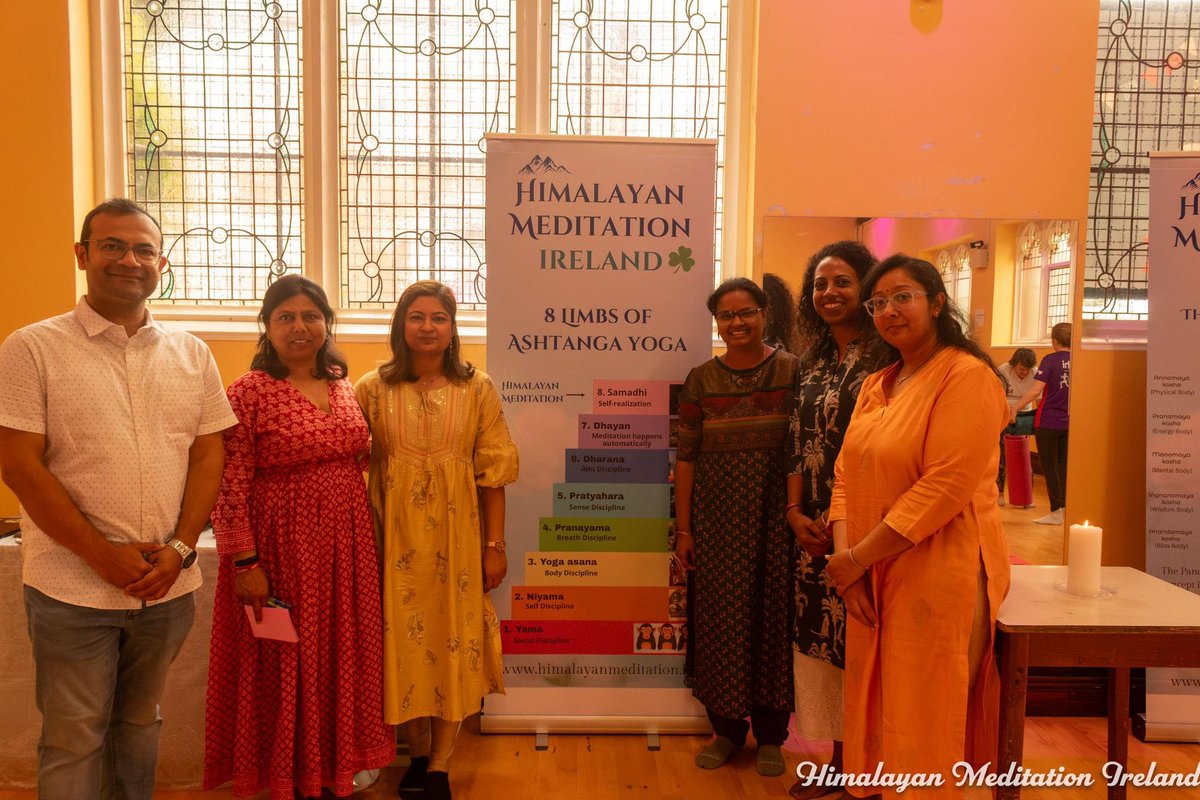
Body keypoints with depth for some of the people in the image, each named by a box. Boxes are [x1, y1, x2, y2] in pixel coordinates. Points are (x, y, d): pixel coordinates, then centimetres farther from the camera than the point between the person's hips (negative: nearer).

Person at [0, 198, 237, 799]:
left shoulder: (191, 354, 5)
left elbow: (208, 454, 4)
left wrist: (181, 547, -8)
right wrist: (104, 555, -14)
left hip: (170, 587, 3)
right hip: (72, 590, -3)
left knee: (140, 724, 19)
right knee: (73, 741, 10)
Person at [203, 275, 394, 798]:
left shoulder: (342, 387, 8)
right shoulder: (249, 391, -10)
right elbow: (231, 486, -13)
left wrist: (366, 537, 11)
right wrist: (245, 561, -16)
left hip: (346, 544, 6)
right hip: (281, 544, -5)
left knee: (340, 654, 15)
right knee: (285, 662, 7)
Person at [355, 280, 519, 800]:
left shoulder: (477, 390, -1)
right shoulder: (373, 389, 0)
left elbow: (492, 474, -1)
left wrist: (495, 546, -2)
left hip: (457, 537, 0)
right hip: (397, 537, 1)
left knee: (455, 640, 4)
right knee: (404, 640, 8)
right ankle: (419, 753, 28)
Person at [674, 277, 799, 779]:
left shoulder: (792, 371, -2)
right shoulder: (701, 380, 3)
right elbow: (686, 457, 3)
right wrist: (683, 528, 2)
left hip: (775, 518, -1)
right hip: (717, 519, 1)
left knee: (773, 616, 6)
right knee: (720, 619, 7)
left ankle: (770, 734, 25)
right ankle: (726, 728, 27)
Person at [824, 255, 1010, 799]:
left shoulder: (967, 376, -11)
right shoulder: (876, 385, 13)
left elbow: (946, 486, -20)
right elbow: (846, 475, 9)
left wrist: (857, 558, -17)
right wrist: (846, 559, -6)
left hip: (940, 576, -7)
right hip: (873, 579, 7)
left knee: (922, 719, 4)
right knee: (875, 709, 14)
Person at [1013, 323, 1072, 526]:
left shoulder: (1050, 360, -11)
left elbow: (1036, 390, -18)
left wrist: (1015, 408, -12)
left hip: (1048, 423, -5)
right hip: (1070, 423, 5)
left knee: (1050, 467, 4)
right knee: (1064, 467, 14)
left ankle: (1056, 511, 6)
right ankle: (1065, 508, 17)